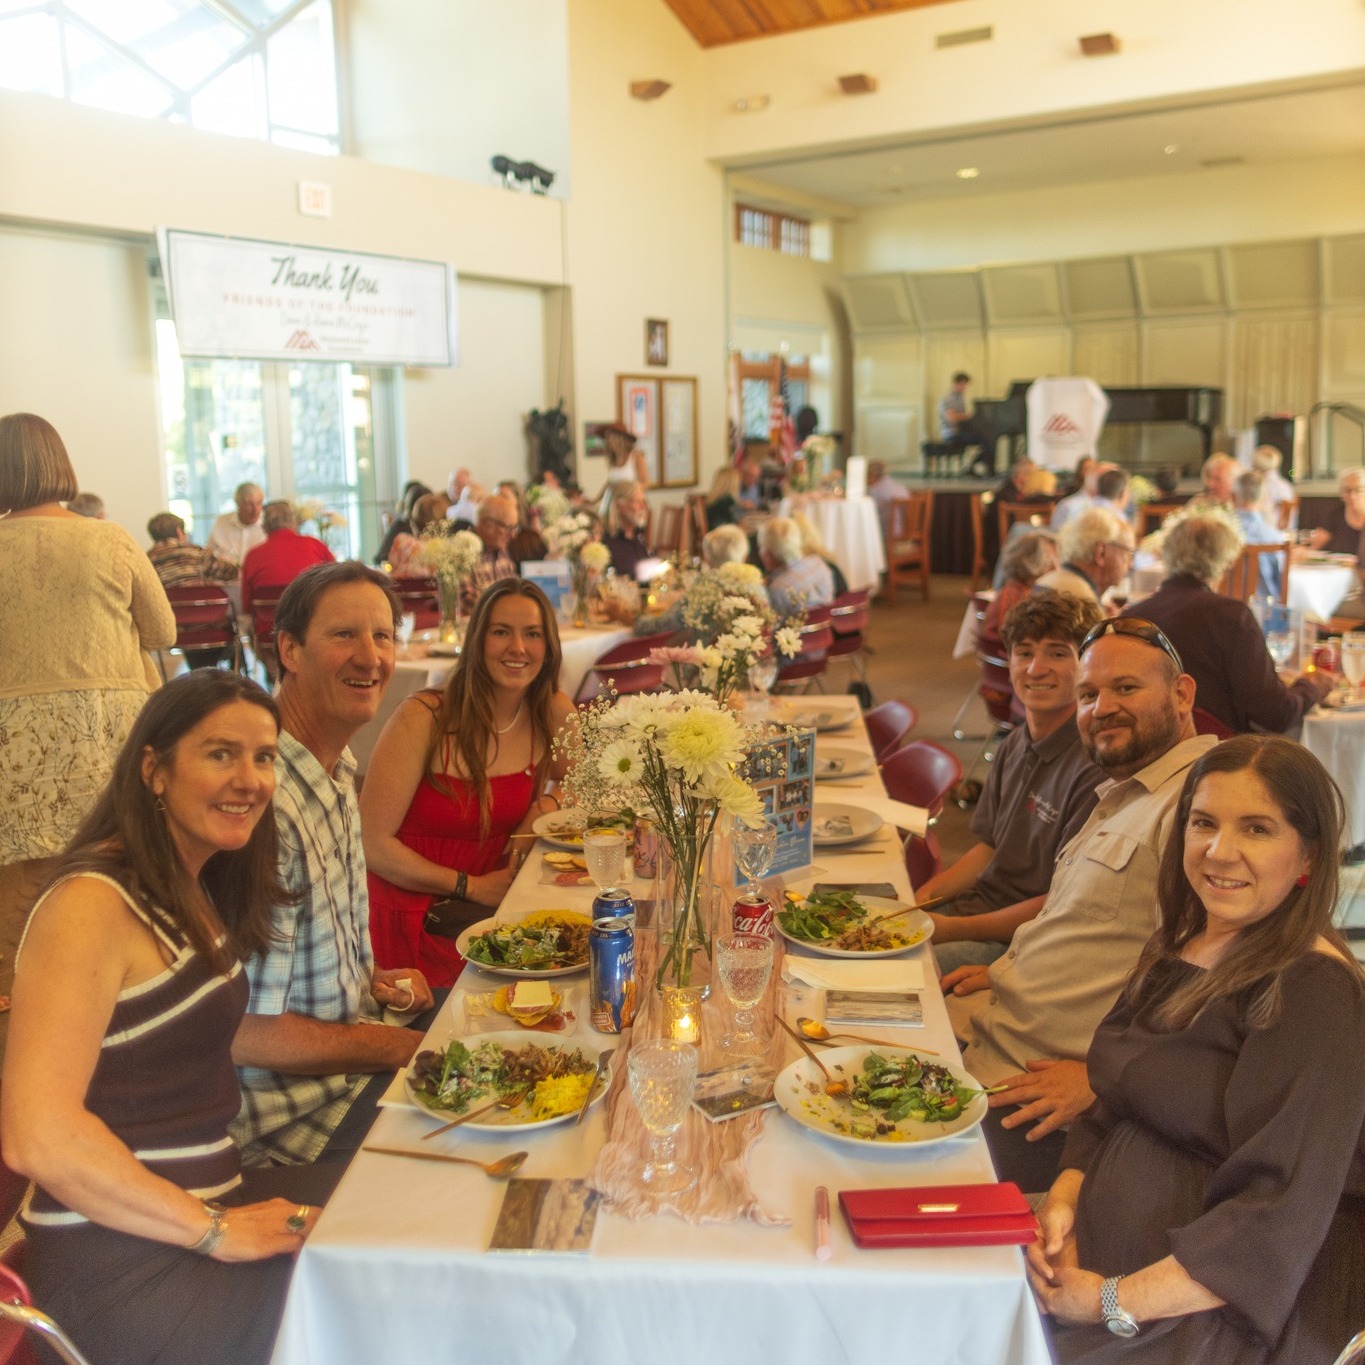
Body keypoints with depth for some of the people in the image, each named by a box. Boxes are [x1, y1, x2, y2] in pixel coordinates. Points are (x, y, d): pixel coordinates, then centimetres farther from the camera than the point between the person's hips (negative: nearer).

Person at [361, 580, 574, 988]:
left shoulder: (554, 715, -3)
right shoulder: (423, 719, -15)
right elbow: (372, 844, -13)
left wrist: (547, 804, -5)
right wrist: (470, 886, -13)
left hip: (493, 910, 5)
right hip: (412, 919, -5)